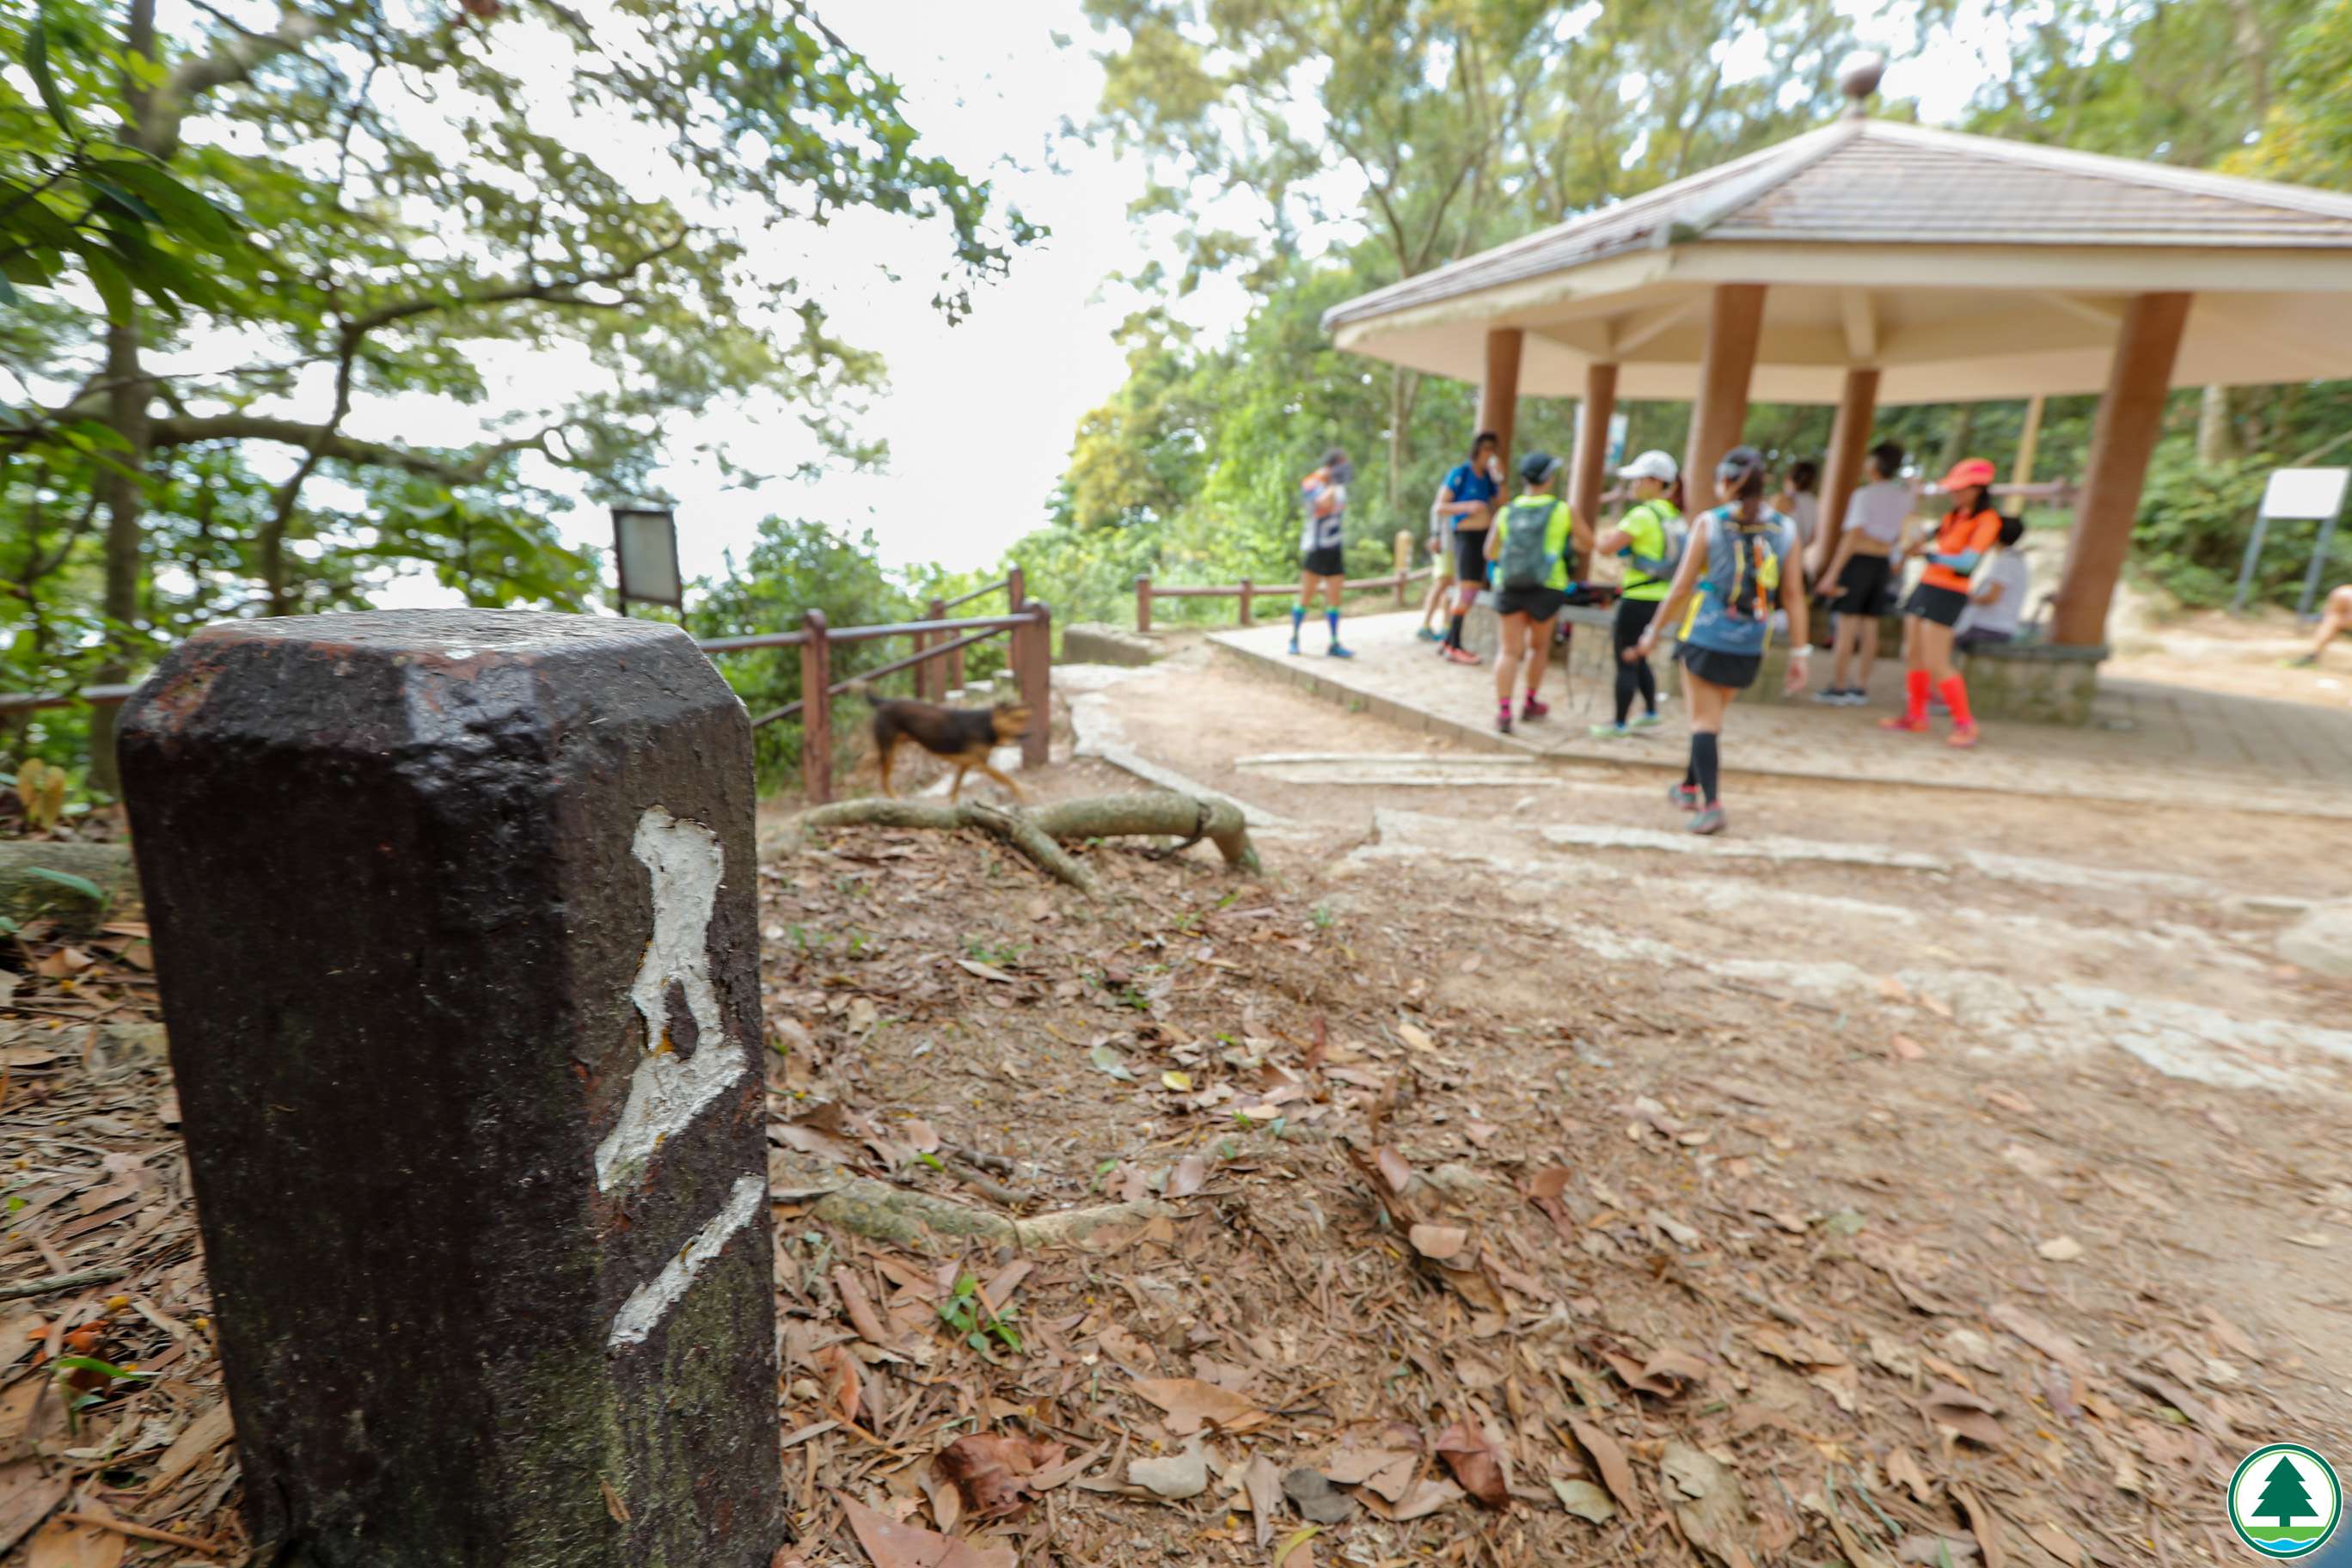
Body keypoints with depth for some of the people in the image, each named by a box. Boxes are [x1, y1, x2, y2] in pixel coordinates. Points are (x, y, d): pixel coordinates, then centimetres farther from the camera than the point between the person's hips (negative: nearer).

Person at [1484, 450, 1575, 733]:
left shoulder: (1506, 512, 4)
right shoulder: (1563, 511, -2)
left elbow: (1490, 553, 11)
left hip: (1509, 587, 1)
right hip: (1546, 588, -1)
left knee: (1510, 650, 2)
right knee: (1539, 645, 19)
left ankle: (1503, 710, -11)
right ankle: (1531, 703, 29)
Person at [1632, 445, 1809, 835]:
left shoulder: (1709, 524, -5)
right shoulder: (1785, 529, 4)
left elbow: (1681, 588, -5)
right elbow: (1794, 596, 3)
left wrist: (1653, 633, 4)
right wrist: (1800, 652, 7)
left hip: (1706, 637, -4)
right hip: (1751, 646, 4)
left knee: (1705, 721, 4)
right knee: (1712, 714, 21)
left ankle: (1711, 804, -7)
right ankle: (1689, 788, 36)